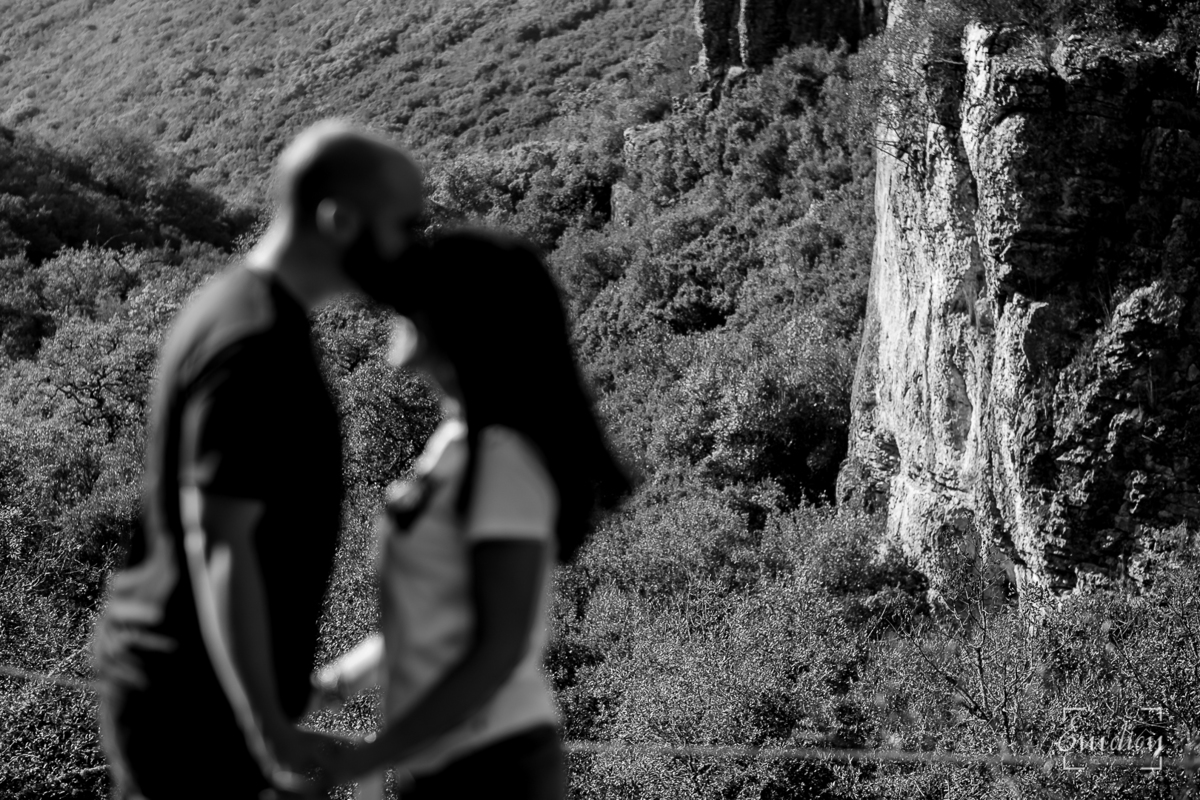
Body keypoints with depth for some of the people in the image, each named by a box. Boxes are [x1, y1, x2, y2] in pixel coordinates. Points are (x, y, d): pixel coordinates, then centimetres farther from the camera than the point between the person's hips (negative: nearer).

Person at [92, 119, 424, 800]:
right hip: (199, 702, -10)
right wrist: (268, 729, -27)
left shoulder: (236, 307, 9)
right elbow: (218, 544, -26)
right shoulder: (259, 348, -22)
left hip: (167, 676, 10)